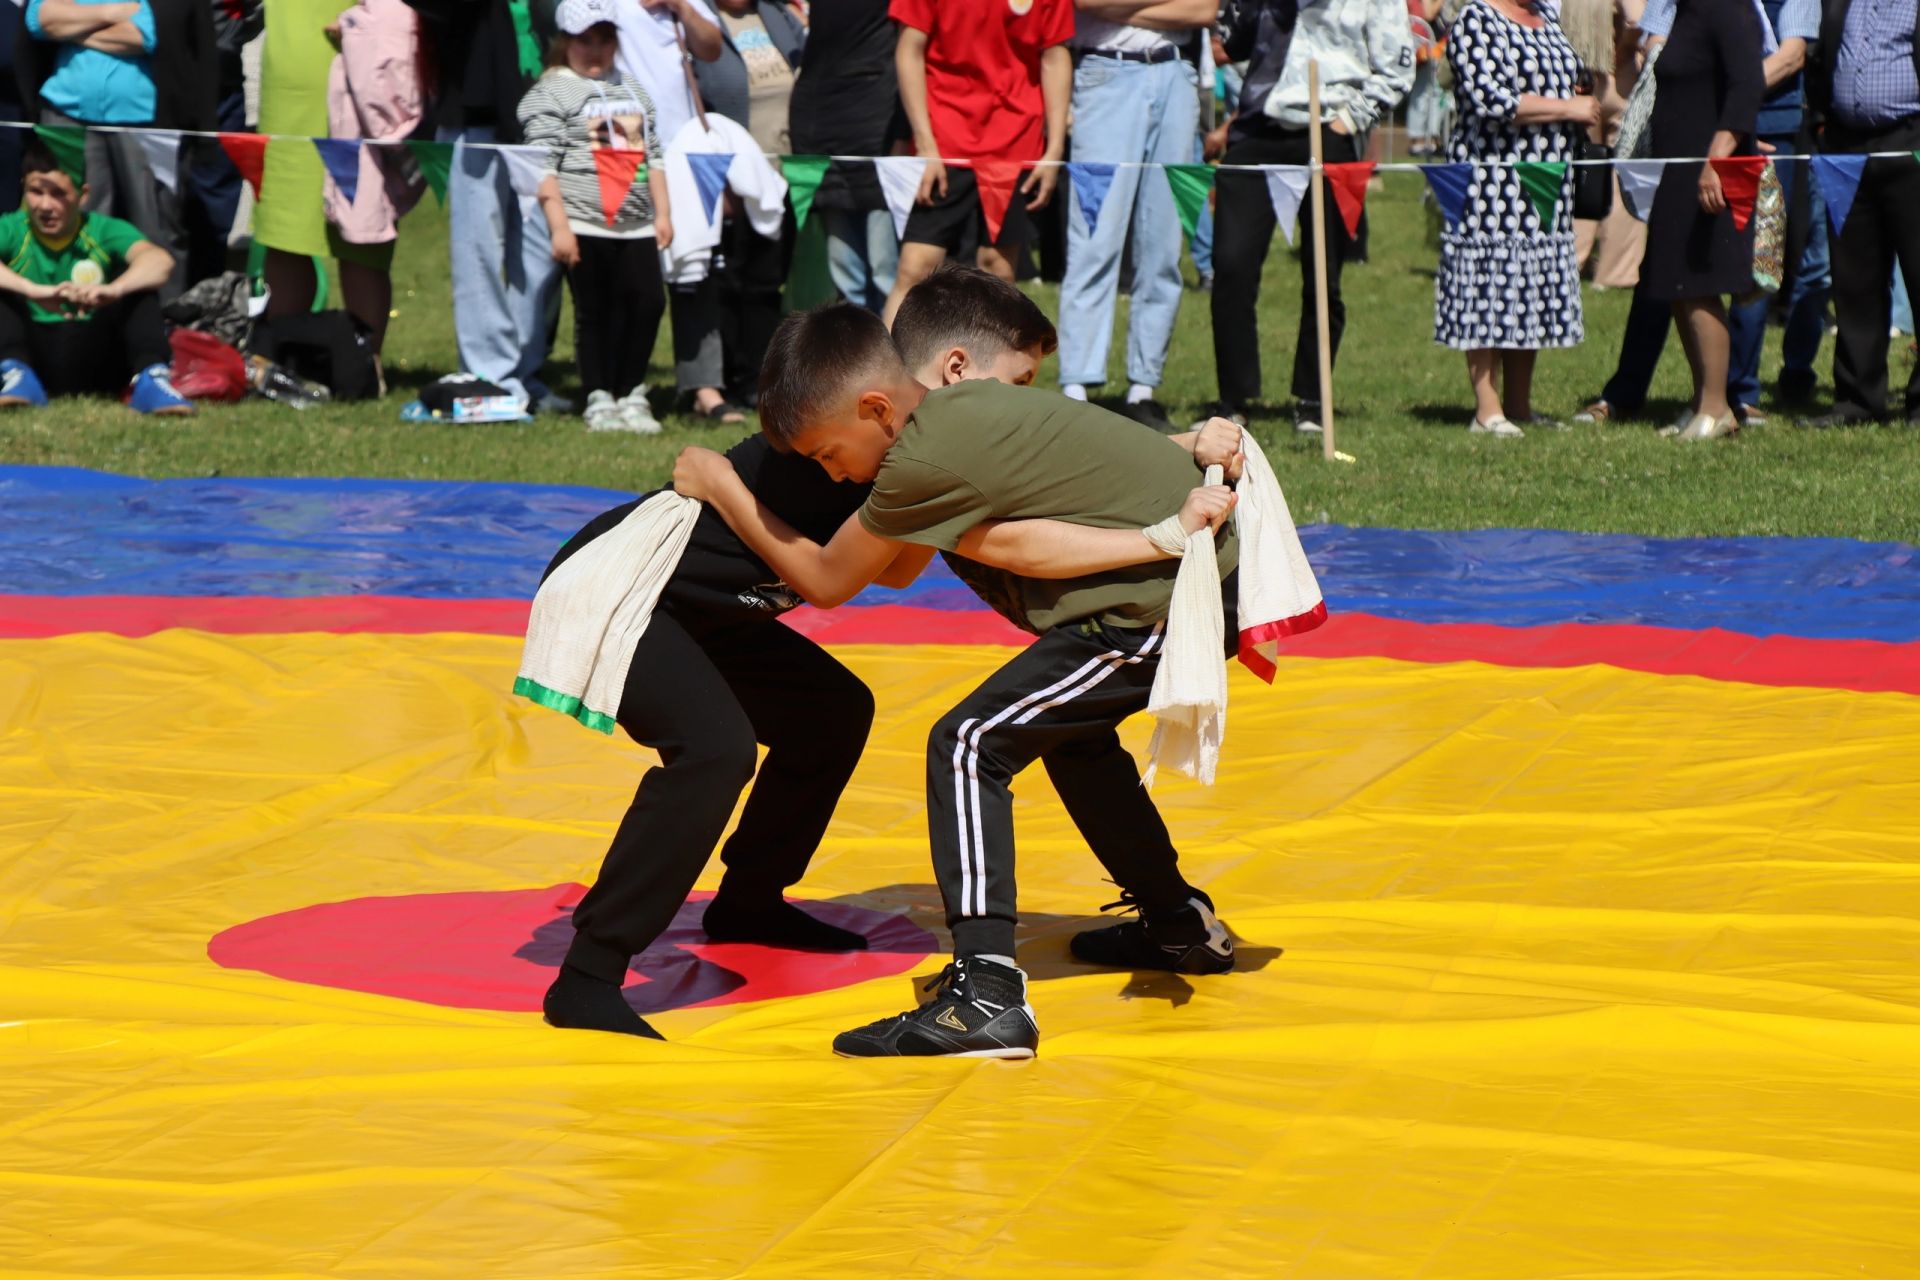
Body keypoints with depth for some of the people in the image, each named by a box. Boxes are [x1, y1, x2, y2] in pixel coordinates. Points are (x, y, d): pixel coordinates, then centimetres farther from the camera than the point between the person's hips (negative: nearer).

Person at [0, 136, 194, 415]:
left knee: (138, 282, -15)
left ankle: (150, 378, -33)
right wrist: (35, 291, -41)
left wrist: (113, 289, -41)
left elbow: (160, 260, -20)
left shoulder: (103, 231, 2)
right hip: (32, 354, -1)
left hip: (91, 358, 1)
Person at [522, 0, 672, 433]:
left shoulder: (632, 90, 19)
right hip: (584, 226, -5)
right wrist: (559, 226, -15)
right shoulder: (551, 93, -2)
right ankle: (599, 400, 8)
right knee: (594, 312, -1)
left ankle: (631, 394, 9)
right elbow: (543, 165, -9)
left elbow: (652, 155, 21)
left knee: (648, 301, -3)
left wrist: (662, 213, 14)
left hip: (635, 225, 5)